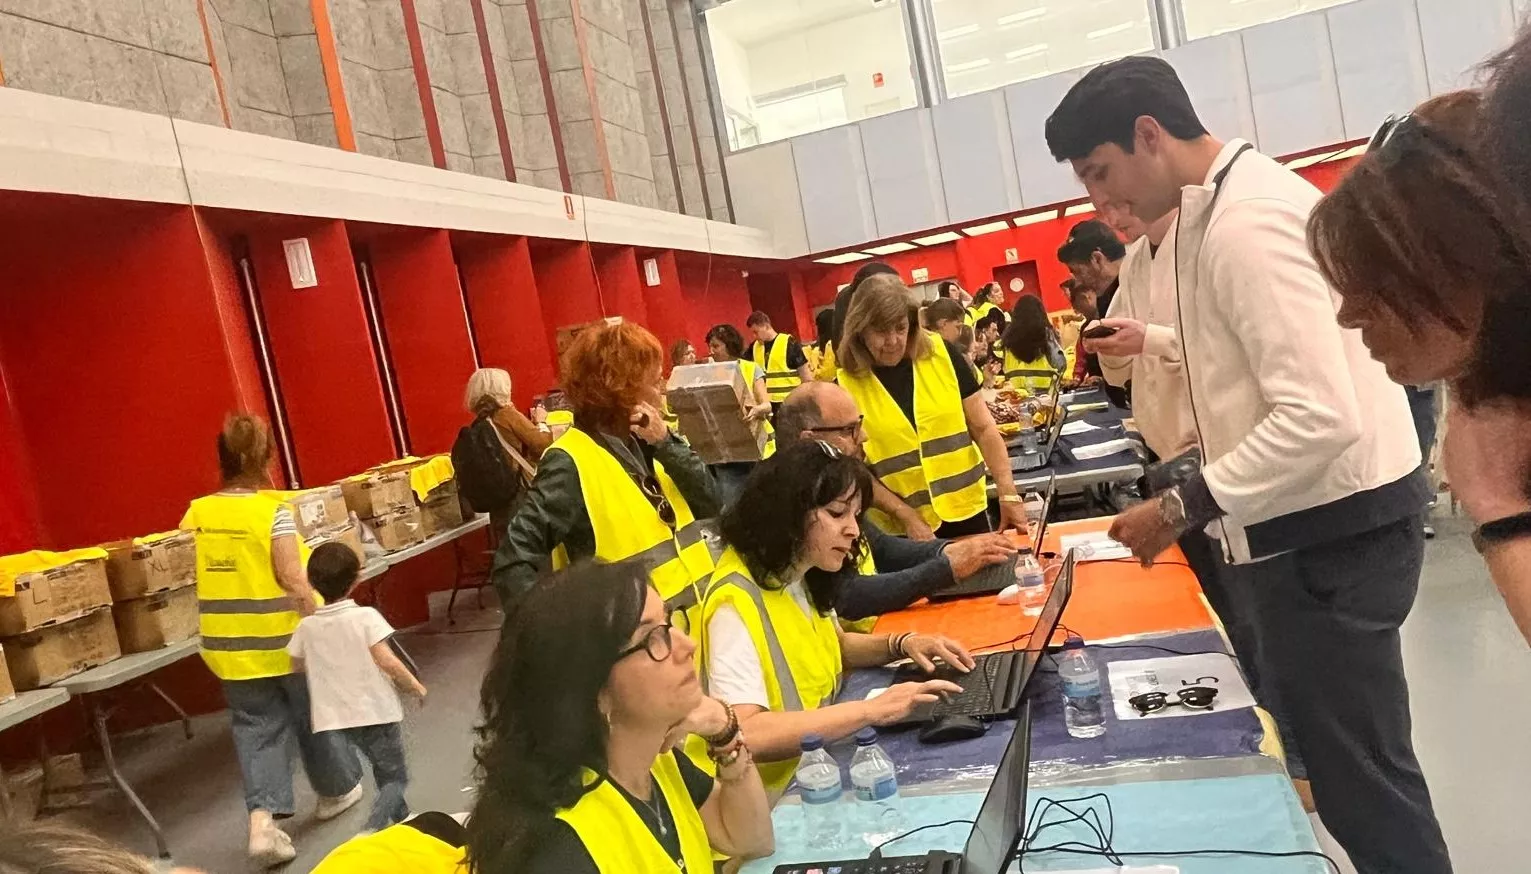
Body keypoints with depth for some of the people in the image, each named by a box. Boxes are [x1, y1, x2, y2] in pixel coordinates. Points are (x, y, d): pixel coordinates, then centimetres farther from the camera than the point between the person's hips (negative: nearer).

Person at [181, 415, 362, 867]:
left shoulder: (196, 513, -1)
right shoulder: (273, 511, -16)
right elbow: (293, 580, -19)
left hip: (229, 643, 4)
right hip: (283, 638, -4)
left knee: (256, 726, 12)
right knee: (312, 715, 16)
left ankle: (262, 818, -1)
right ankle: (338, 788, 34)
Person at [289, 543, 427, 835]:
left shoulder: (307, 626, -2)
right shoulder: (365, 617, -16)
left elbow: (297, 665, 11)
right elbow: (386, 661, -21)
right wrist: (414, 686, -7)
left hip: (341, 714, 6)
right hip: (376, 710, -6)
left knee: (382, 768, 25)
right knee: (395, 777, 4)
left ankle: (401, 817, 38)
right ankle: (371, 830, -16)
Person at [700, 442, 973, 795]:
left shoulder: (801, 576, 2)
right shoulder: (736, 602, -24)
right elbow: (744, 734, -34)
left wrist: (901, 644, 1)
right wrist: (871, 710, -33)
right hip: (774, 800, -8)